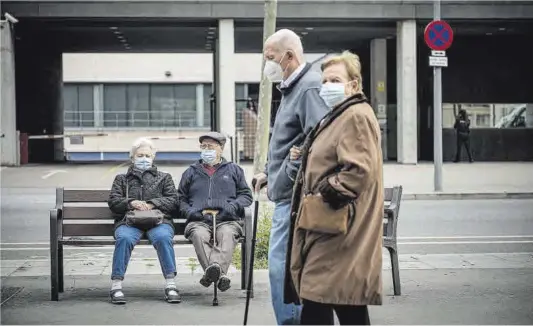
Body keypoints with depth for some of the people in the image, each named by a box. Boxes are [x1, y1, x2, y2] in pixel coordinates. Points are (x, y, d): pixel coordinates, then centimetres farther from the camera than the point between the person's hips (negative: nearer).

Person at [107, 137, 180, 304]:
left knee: (163, 237, -36)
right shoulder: (122, 179, 29)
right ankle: (116, 285, -34)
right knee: (124, 238, -36)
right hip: (129, 221, 0)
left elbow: (173, 201, 13)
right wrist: (131, 203, -7)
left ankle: (170, 284, -35)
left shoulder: (164, 177, 28)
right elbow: (113, 201, 14)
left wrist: (152, 204, -5)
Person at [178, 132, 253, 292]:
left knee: (227, 235, -37)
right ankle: (219, 274, -58)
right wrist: (192, 212, 4)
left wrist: (230, 208, 0)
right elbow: (180, 199, 25)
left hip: (227, 220, 0)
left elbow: (246, 195, 20)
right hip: (199, 220, 0)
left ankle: (214, 268, -61)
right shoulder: (191, 172, 29)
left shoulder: (234, 169, 26)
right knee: (199, 235, -37)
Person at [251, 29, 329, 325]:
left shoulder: (309, 87, -14)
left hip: (293, 193, -11)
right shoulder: (292, 88, 19)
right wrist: (270, 172, 20)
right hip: (287, 193, 11)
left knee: (281, 264, -11)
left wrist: (290, 173, -18)